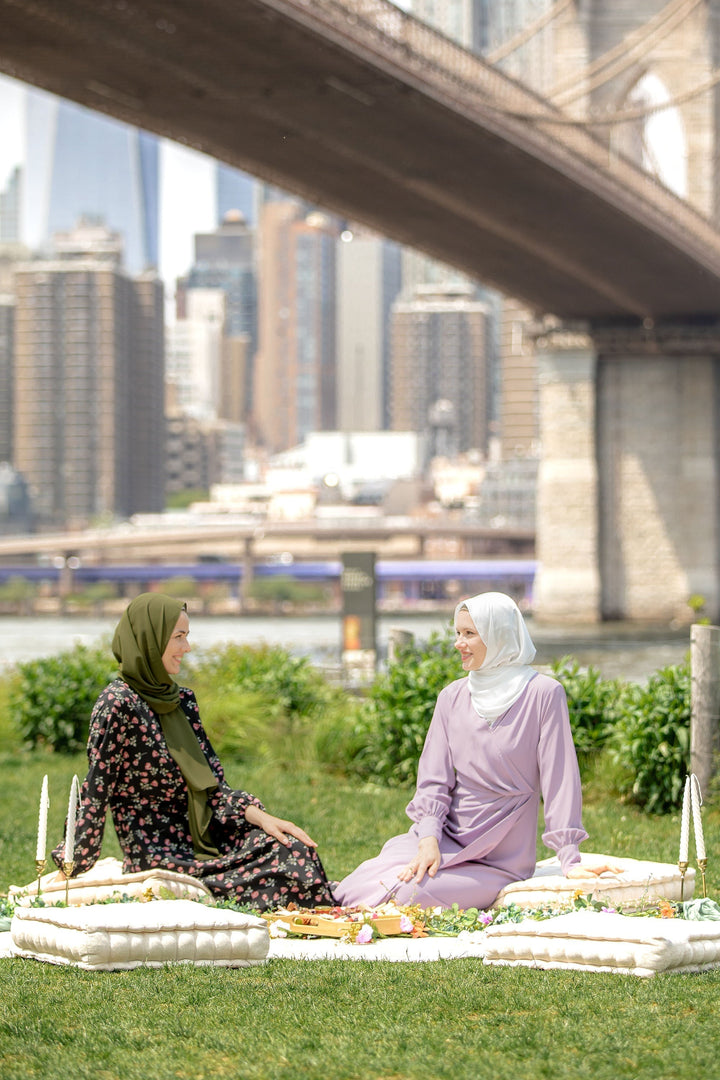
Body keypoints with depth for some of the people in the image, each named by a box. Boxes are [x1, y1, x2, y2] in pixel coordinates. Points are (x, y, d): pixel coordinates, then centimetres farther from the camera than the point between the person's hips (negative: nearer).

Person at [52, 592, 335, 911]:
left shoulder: (182, 701, 12)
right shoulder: (117, 705, -13)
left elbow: (213, 785, 9)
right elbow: (94, 794, -14)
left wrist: (261, 816, -7)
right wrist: (72, 872, -15)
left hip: (202, 836, 7)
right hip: (159, 858, -7)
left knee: (295, 848, -18)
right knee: (289, 865, -20)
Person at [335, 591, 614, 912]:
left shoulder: (543, 694, -7)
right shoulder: (452, 697, 7)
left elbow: (558, 778, -8)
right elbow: (434, 779, 4)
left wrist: (570, 860, -11)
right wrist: (428, 840, -13)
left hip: (499, 860, -4)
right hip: (446, 838, 4)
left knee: (409, 895, -27)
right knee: (355, 891, -19)